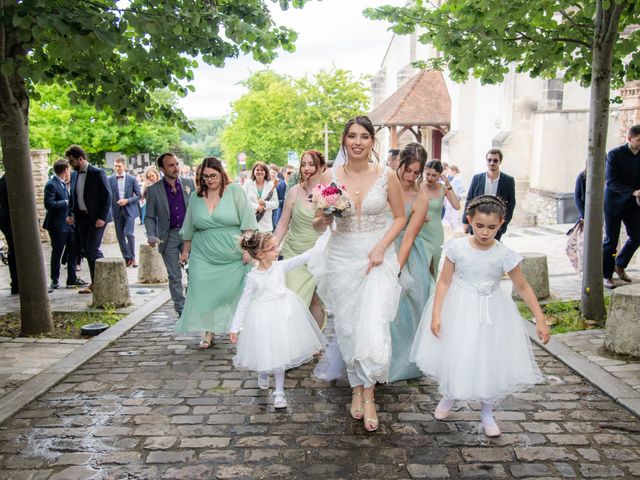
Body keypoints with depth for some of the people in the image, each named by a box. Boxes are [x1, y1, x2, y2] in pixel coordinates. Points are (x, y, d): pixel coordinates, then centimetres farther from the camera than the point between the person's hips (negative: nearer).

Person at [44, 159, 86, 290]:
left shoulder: (63, 183, 13)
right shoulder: (51, 184, -14)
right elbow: (49, 204, -23)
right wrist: (66, 202, -22)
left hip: (68, 223, 9)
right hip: (58, 225, -9)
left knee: (74, 250, 11)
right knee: (57, 253, 3)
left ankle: (72, 279, 19)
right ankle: (55, 281, 15)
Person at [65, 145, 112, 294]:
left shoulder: (98, 173, -9)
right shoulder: (74, 175, 12)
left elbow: (107, 196, -12)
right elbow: (72, 197, 19)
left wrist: (102, 218, -17)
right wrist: (70, 214, 5)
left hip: (96, 218, -7)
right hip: (81, 218, 7)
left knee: (93, 249, -12)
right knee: (87, 251, 8)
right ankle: (95, 283, 16)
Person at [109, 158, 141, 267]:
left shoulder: (132, 179, 1)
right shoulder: (110, 179, 3)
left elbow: (138, 195, 2)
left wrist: (127, 200, -13)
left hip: (129, 210, -2)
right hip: (117, 210, 2)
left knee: (129, 234, -12)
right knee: (120, 236, 5)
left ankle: (132, 257, 3)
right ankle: (126, 258, 15)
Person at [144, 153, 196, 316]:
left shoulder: (189, 184, 4)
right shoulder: (153, 190, 0)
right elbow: (149, 217, 2)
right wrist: (151, 236, -13)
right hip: (168, 236, -1)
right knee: (174, 276, 6)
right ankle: (181, 310, 17)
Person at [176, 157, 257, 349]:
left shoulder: (235, 190, -3)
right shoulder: (196, 197, 8)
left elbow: (247, 221, -7)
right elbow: (189, 228, 17)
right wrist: (185, 251, 18)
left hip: (234, 257, -3)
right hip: (204, 257, 3)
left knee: (234, 292, 2)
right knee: (205, 293, -1)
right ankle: (208, 331, 11)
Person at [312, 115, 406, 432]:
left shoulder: (387, 176, -4)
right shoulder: (331, 176, -1)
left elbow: (400, 217, 5)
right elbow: (319, 226, 5)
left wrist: (381, 247, -9)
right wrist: (323, 218, -19)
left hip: (378, 256, -2)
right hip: (341, 257, 2)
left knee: (374, 325, -11)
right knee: (346, 325, 9)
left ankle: (368, 393, 10)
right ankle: (356, 387, 28)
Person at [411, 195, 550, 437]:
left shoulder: (504, 254, -13)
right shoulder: (457, 247, -13)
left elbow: (523, 287, -3)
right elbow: (444, 281, -9)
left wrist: (540, 319, -6)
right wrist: (436, 314, -13)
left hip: (490, 313, 0)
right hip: (459, 309, 0)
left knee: (490, 362, 6)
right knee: (453, 356, 10)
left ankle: (487, 413, 30)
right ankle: (448, 397, 42)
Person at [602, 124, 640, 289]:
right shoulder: (614, 154, -11)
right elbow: (611, 181, -17)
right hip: (614, 202, -5)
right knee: (611, 240, 0)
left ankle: (619, 265, 29)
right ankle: (606, 276, 12)